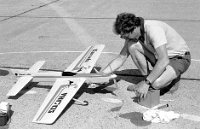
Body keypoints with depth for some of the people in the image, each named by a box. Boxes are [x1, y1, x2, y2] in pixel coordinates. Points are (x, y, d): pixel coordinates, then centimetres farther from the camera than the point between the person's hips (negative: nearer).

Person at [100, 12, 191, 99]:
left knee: (156, 84, -34)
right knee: (132, 45, -15)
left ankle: (173, 77, 1)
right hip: (160, 56, 7)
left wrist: (146, 83, -40)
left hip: (180, 58, -7)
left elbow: (164, 60, -38)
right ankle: (147, 77, -1)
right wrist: (100, 74, -13)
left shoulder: (153, 30, -31)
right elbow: (121, 58, -1)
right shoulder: (132, 35, -6)